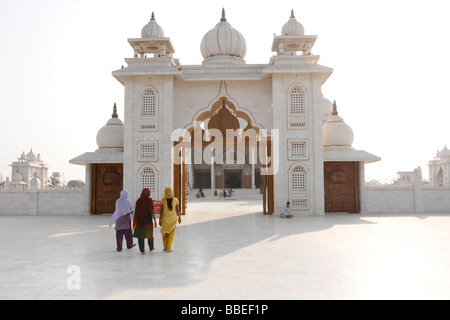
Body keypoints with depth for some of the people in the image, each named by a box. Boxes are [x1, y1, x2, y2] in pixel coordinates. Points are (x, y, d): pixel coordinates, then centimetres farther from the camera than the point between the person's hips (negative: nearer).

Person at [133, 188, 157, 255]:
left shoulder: (138, 200, -2)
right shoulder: (149, 200, -11)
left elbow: (136, 211, -2)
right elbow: (152, 211, -14)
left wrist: (134, 222, 5)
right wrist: (155, 221, -9)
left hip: (140, 220, 2)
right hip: (148, 220, -1)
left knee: (140, 235, 7)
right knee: (149, 234, 17)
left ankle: (142, 251, 2)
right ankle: (151, 248, 33)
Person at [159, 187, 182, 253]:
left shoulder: (163, 200, -14)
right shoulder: (175, 200, -10)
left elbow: (161, 211, -12)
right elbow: (177, 210, -4)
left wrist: (160, 220, -4)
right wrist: (179, 217, 11)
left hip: (165, 219, 0)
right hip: (173, 219, 0)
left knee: (164, 233, 21)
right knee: (171, 234, 11)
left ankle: (165, 247, 21)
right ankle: (168, 248, 12)